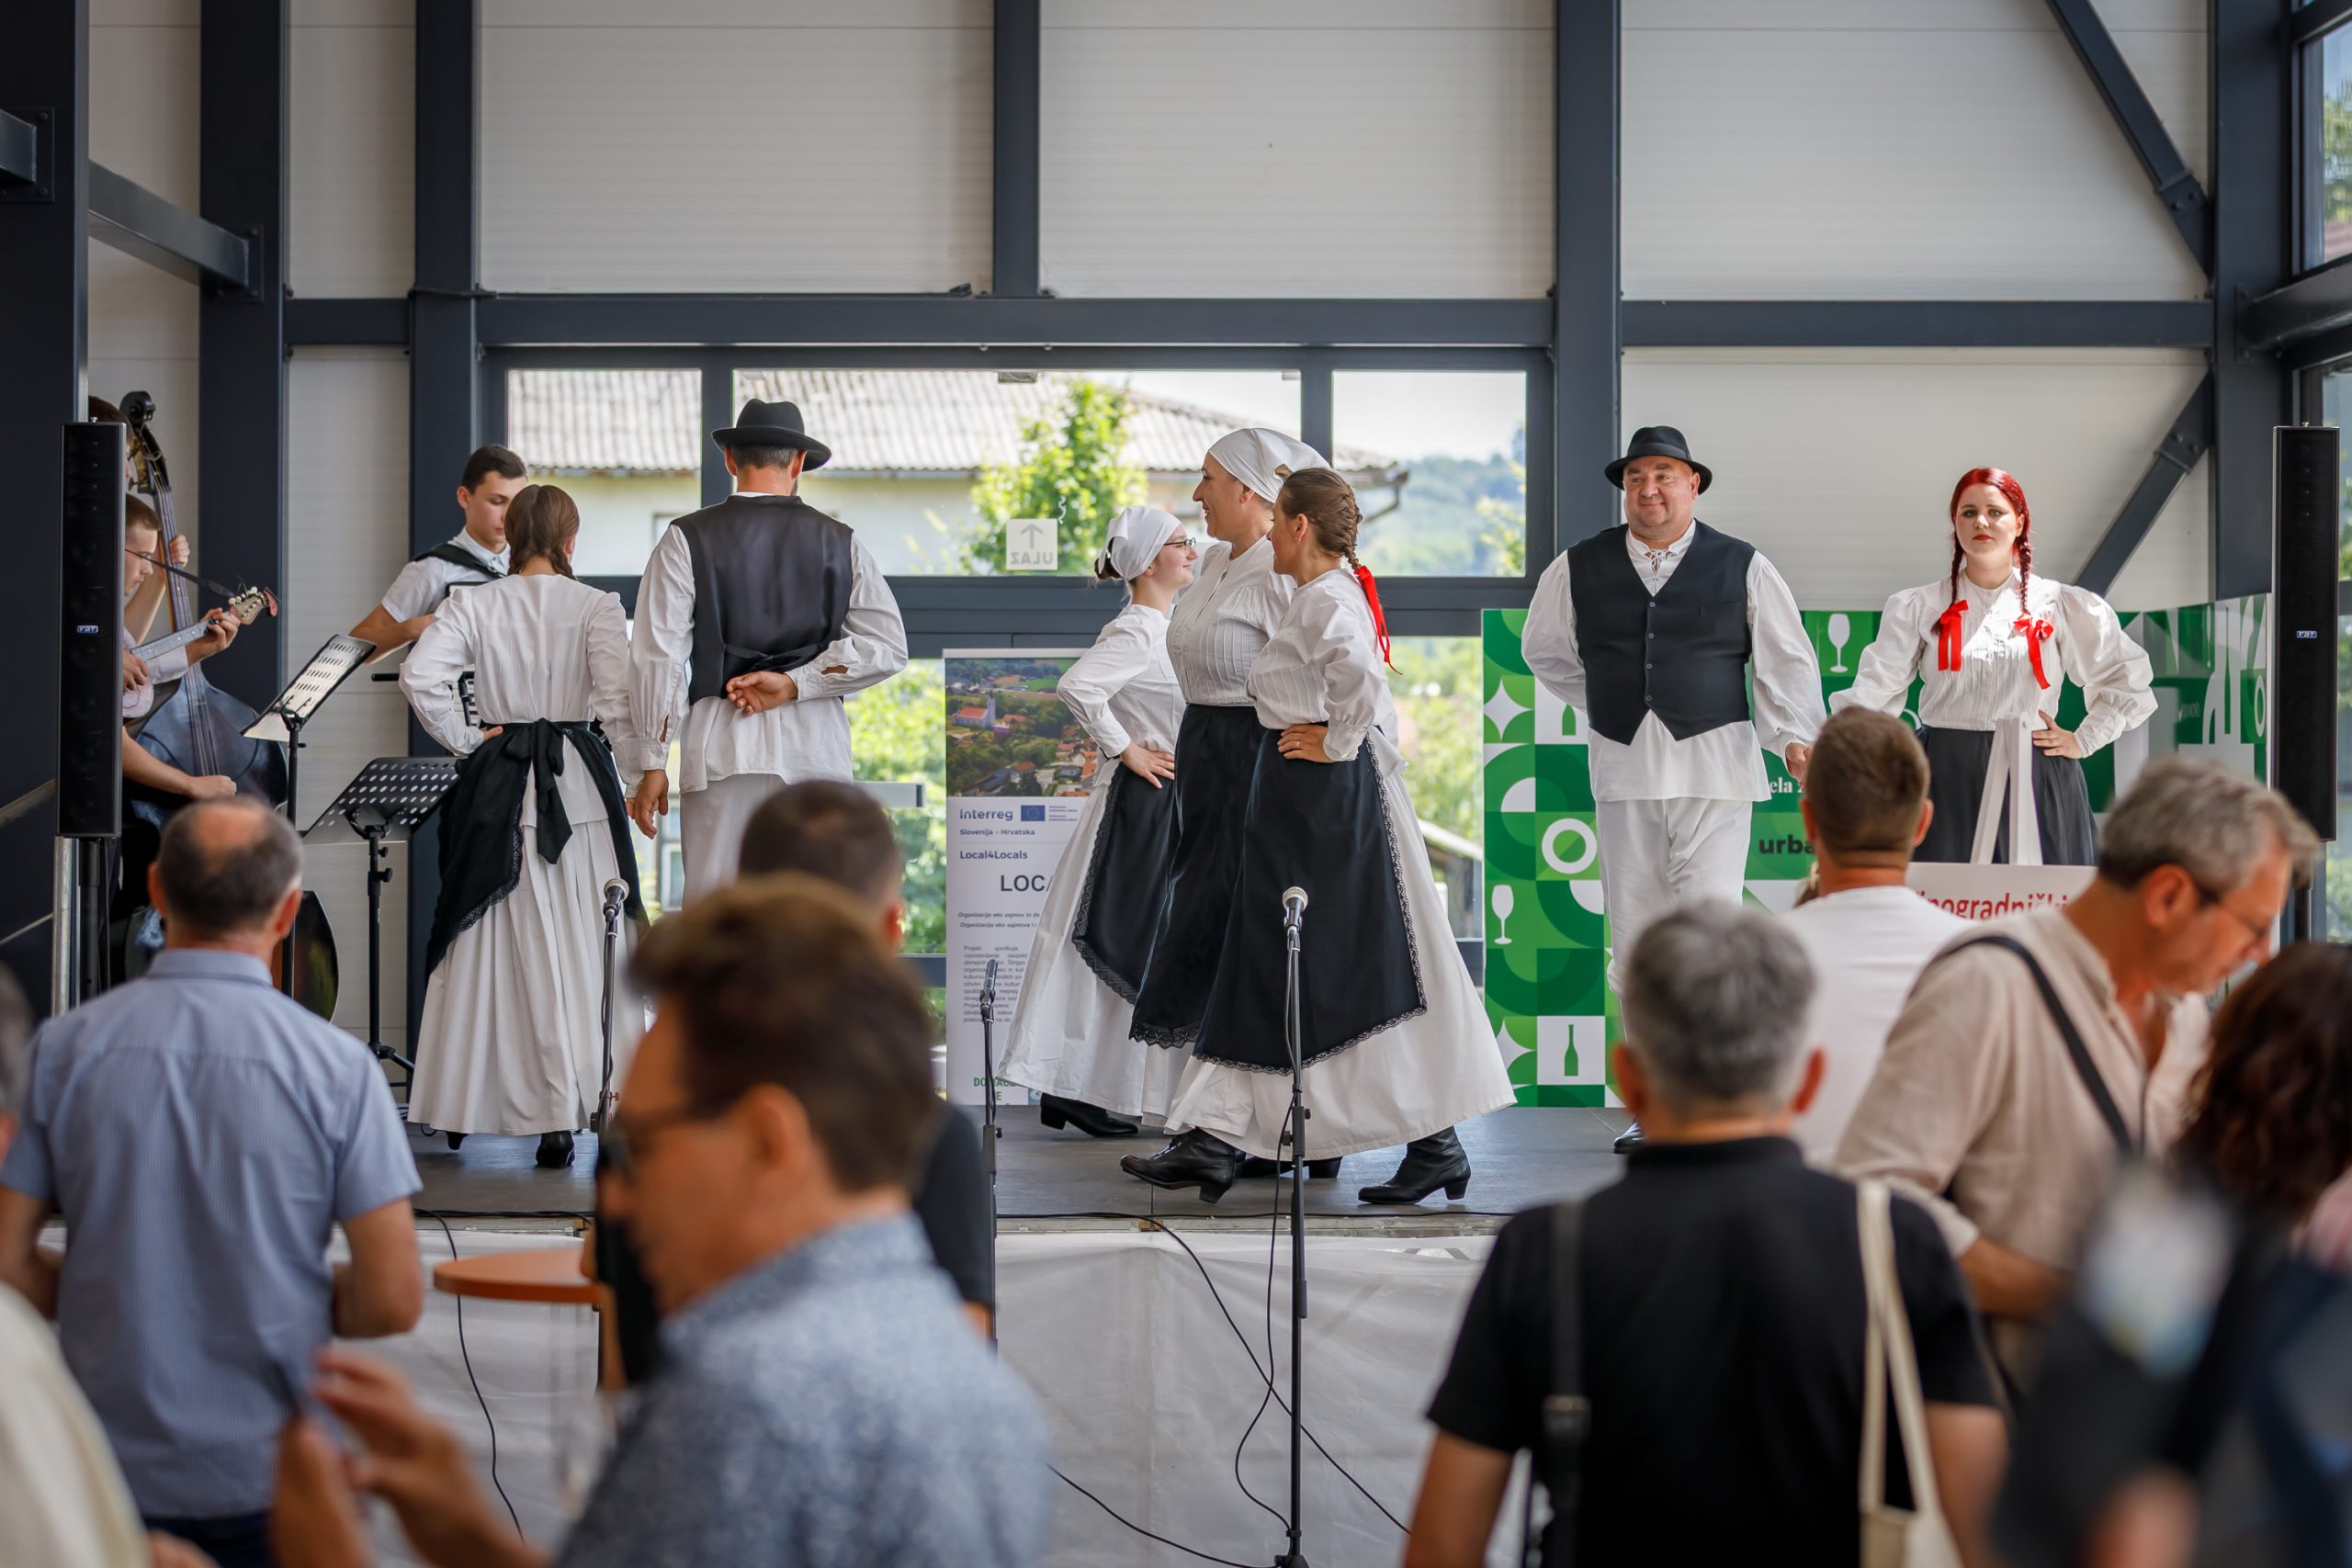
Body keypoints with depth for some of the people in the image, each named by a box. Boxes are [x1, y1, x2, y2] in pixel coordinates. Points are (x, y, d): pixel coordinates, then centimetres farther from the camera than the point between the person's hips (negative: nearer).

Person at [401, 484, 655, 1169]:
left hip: (498, 786, 2)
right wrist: (642, 773, -3)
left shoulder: (474, 605, 2)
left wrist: (466, 739, 2)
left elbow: (420, 675, -10)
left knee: (488, 945, 10)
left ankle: (459, 1109, 17)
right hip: (579, 784, -2)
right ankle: (563, 1115, 2)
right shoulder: (596, 607, -5)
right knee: (576, 949, 3)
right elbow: (618, 701, -14)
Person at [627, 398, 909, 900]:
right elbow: (888, 645, 1)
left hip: (723, 745, -1)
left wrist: (652, 765, 4)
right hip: (817, 745, 2)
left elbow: (659, 657, 0)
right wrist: (793, 683, -1)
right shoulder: (839, 542, 8)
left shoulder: (688, 539, 3)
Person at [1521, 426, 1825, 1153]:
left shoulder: (1742, 567, 3)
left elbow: (1786, 660, 6)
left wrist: (1794, 737, -7)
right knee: (1635, 934, 3)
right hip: (1623, 770, 3)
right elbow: (1545, 651, 23)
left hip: (1714, 765, -3)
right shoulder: (1579, 569, 8)